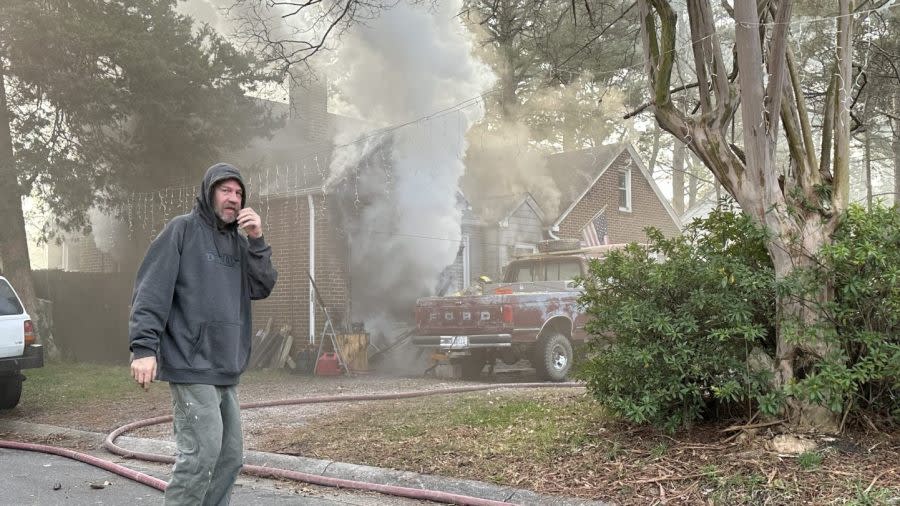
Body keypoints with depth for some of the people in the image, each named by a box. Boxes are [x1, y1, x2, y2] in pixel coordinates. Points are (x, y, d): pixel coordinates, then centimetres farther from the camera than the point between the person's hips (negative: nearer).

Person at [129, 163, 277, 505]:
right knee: (202, 453, -13)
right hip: (191, 365, -8)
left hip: (226, 368, 8)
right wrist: (144, 346, -21)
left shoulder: (238, 241, 16)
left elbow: (262, 288, 7)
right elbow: (151, 290, -11)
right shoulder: (182, 229, -4)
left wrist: (257, 241, -5)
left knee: (230, 456, 9)